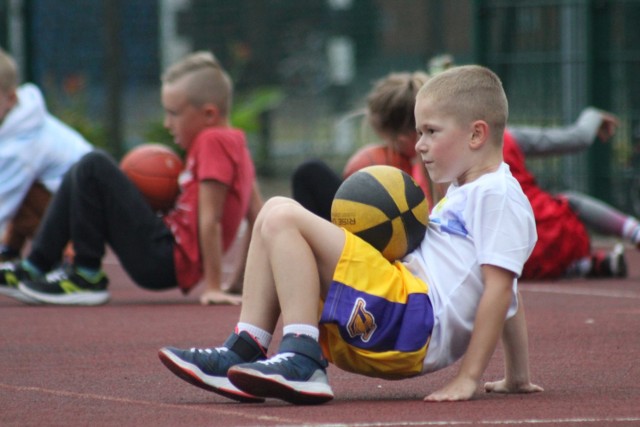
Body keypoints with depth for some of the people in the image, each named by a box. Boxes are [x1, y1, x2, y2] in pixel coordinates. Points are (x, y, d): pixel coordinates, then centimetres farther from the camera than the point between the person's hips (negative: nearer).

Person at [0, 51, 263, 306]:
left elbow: (209, 219, -18)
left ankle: (87, 277, -10)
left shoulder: (212, 143, -15)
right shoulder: (234, 143, 15)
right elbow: (258, 216, 16)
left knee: (93, 167, -16)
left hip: (162, 262, -11)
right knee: (78, 177, 18)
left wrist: (213, 287, -20)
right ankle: (34, 267, 14)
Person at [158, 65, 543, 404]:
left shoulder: (497, 195, -4)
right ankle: (244, 353, -3)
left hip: (413, 317, -11)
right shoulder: (465, 194, 28)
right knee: (277, 209, 9)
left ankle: (301, 362, -25)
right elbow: (509, 296, 32)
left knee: (284, 220, -17)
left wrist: (468, 378, -18)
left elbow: (500, 287, -13)